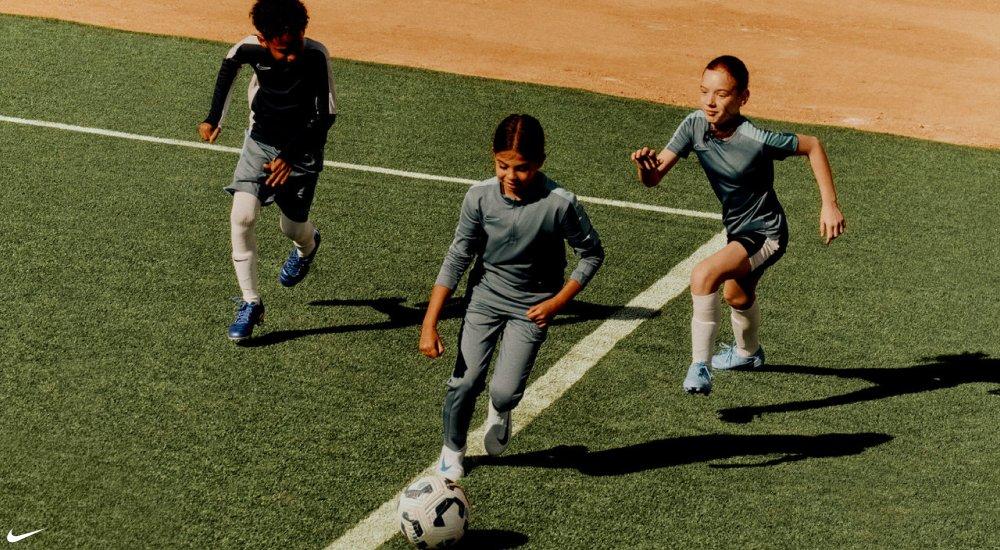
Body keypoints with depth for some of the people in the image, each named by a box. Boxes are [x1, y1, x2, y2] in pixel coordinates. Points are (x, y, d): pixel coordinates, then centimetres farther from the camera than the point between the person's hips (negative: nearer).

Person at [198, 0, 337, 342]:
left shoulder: (315, 56, -29)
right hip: (260, 143, 2)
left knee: (292, 228, 9)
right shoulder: (251, 48, -20)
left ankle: (308, 245, 50)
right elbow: (230, 64, 5)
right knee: (242, 217, -14)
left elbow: (327, 115, -22)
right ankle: (250, 303, -2)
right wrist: (215, 118, 5)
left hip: (302, 150, -2)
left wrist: (291, 156, -26)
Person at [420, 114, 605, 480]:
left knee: (505, 391, -11)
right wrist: (429, 324, -12)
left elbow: (592, 255, -6)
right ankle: (452, 450, 25)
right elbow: (457, 258, -9)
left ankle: (500, 413, 28)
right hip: (484, 296, 2)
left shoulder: (560, 204, -22)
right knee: (465, 381, -4)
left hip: (531, 308, -2)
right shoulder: (480, 196, -16)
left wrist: (557, 302, -14)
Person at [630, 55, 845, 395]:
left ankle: (699, 367, -19)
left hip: (765, 235, -8)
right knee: (736, 295, 33)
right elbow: (654, 178, -18)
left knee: (704, 275, -29)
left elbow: (812, 146, -15)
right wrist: (645, 166, -42)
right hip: (737, 230, 8)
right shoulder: (695, 125, -17)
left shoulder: (756, 140, -31)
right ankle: (748, 352, 64)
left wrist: (829, 205, -18)